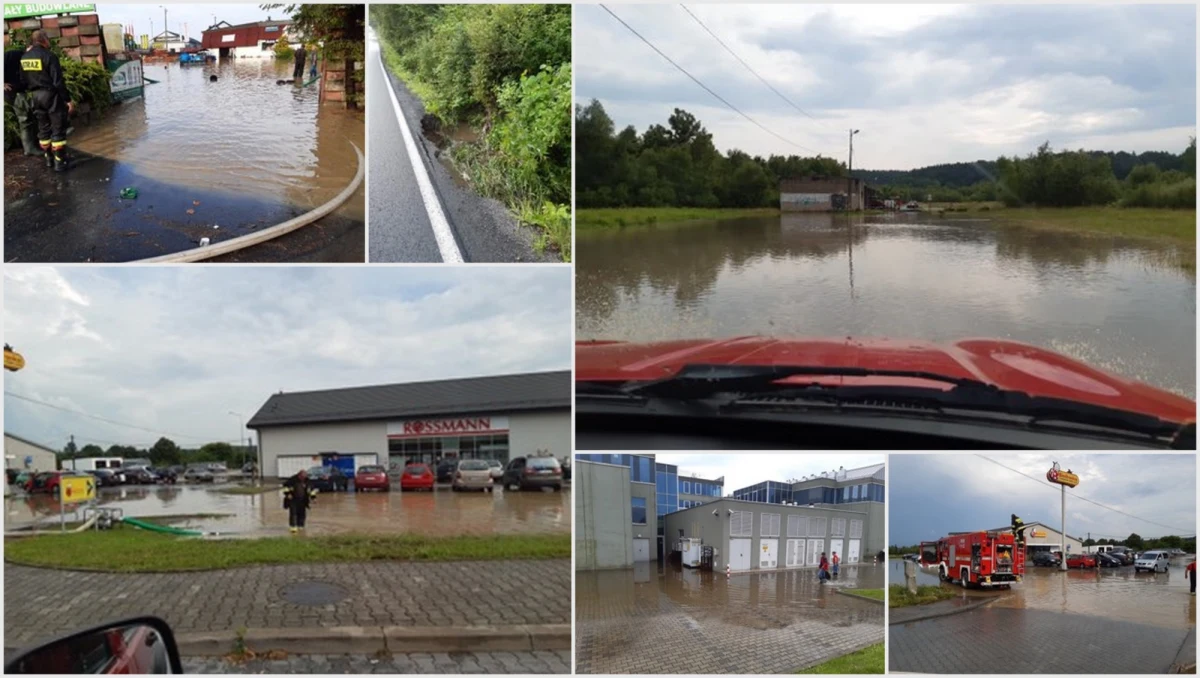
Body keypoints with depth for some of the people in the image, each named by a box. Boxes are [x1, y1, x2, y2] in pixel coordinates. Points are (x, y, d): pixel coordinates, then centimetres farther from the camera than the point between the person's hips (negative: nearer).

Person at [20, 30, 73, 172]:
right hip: (51, 96, -7)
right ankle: (59, 162, -1)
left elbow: (24, 80, 9)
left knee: (44, 129, 16)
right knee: (58, 129, 0)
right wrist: (68, 100, -14)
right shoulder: (49, 56, -16)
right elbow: (58, 82, -19)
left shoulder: (24, 57, 5)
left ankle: (49, 159, 24)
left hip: (36, 96, 7)